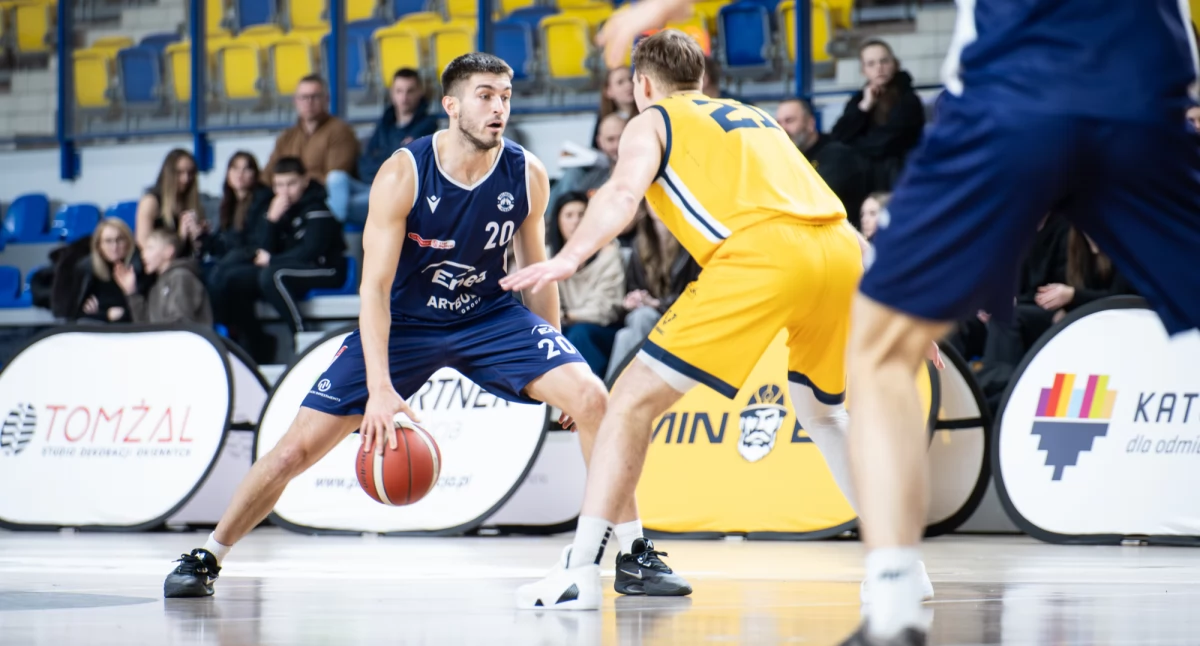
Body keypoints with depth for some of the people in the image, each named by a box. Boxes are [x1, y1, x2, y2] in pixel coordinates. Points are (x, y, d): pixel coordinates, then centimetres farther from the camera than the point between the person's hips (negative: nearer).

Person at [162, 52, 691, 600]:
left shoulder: (527, 175, -13)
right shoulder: (403, 175, -23)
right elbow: (375, 287, -24)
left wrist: (554, 363, 7)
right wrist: (380, 388, -34)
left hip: (488, 315, 2)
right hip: (402, 323, -2)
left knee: (590, 398, -19)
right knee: (299, 446, -7)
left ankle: (635, 556, -8)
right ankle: (205, 559, 12)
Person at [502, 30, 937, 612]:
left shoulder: (652, 121, 19)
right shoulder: (755, 117, 37)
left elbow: (625, 191, -2)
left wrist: (569, 259, -17)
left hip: (762, 252, -6)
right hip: (844, 249, 6)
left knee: (634, 398, 1)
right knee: (821, 411, 30)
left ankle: (579, 572, -10)